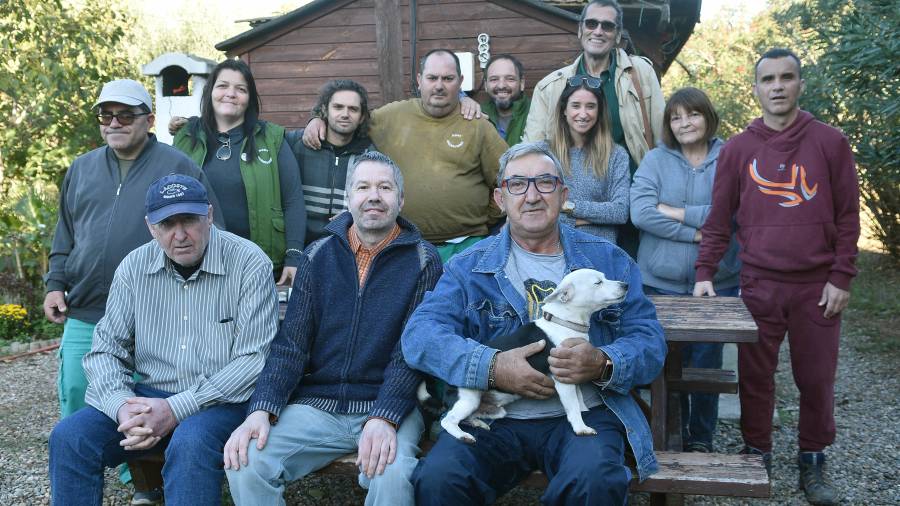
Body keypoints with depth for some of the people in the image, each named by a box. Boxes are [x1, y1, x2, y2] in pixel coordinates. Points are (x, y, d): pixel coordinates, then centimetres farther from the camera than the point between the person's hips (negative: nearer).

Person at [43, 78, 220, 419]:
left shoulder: (178, 168, 0)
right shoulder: (81, 168, 14)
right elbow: (65, 234, 21)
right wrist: (55, 284, 10)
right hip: (83, 318, 4)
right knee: (76, 407, 8)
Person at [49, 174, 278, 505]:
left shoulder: (250, 264, -11)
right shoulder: (134, 267, 3)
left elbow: (255, 360, -15)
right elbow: (106, 350, 6)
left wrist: (177, 409, -21)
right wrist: (122, 406, -15)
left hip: (223, 401, -4)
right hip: (149, 396, 5)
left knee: (190, 444, -35)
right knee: (69, 437, -17)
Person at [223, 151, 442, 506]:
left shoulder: (423, 261, 1)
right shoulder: (318, 256, 9)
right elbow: (291, 344, 4)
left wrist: (385, 418, -24)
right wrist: (262, 409, -12)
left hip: (388, 406, -2)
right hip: (316, 404, 3)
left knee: (391, 475, -33)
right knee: (245, 465, -20)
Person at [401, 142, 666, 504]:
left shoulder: (610, 261, 12)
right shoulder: (469, 267, 9)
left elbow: (650, 343, 5)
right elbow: (420, 334, -5)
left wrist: (603, 364, -17)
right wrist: (491, 367, -21)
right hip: (493, 419, 0)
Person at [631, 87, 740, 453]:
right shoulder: (655, 160, 3)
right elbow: (640, 212, -11)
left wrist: (674, 211, -12)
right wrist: (696, 233, -14)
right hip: (662, 281, 0)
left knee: (707, 361, 8)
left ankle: (701, 439, 26)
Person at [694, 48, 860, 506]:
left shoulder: (830, 142, 1)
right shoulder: (737, 149, 3)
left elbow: (847, 215, 1)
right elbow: (719, 218, 4)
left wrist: (842, 277, -4)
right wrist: (705, 272, -3)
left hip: (817, 286, 0)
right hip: (758, 286, 1)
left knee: (816, 379, 7)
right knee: (755, 377, 7)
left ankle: (813, 463, 23)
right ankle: (757, 456, 22)